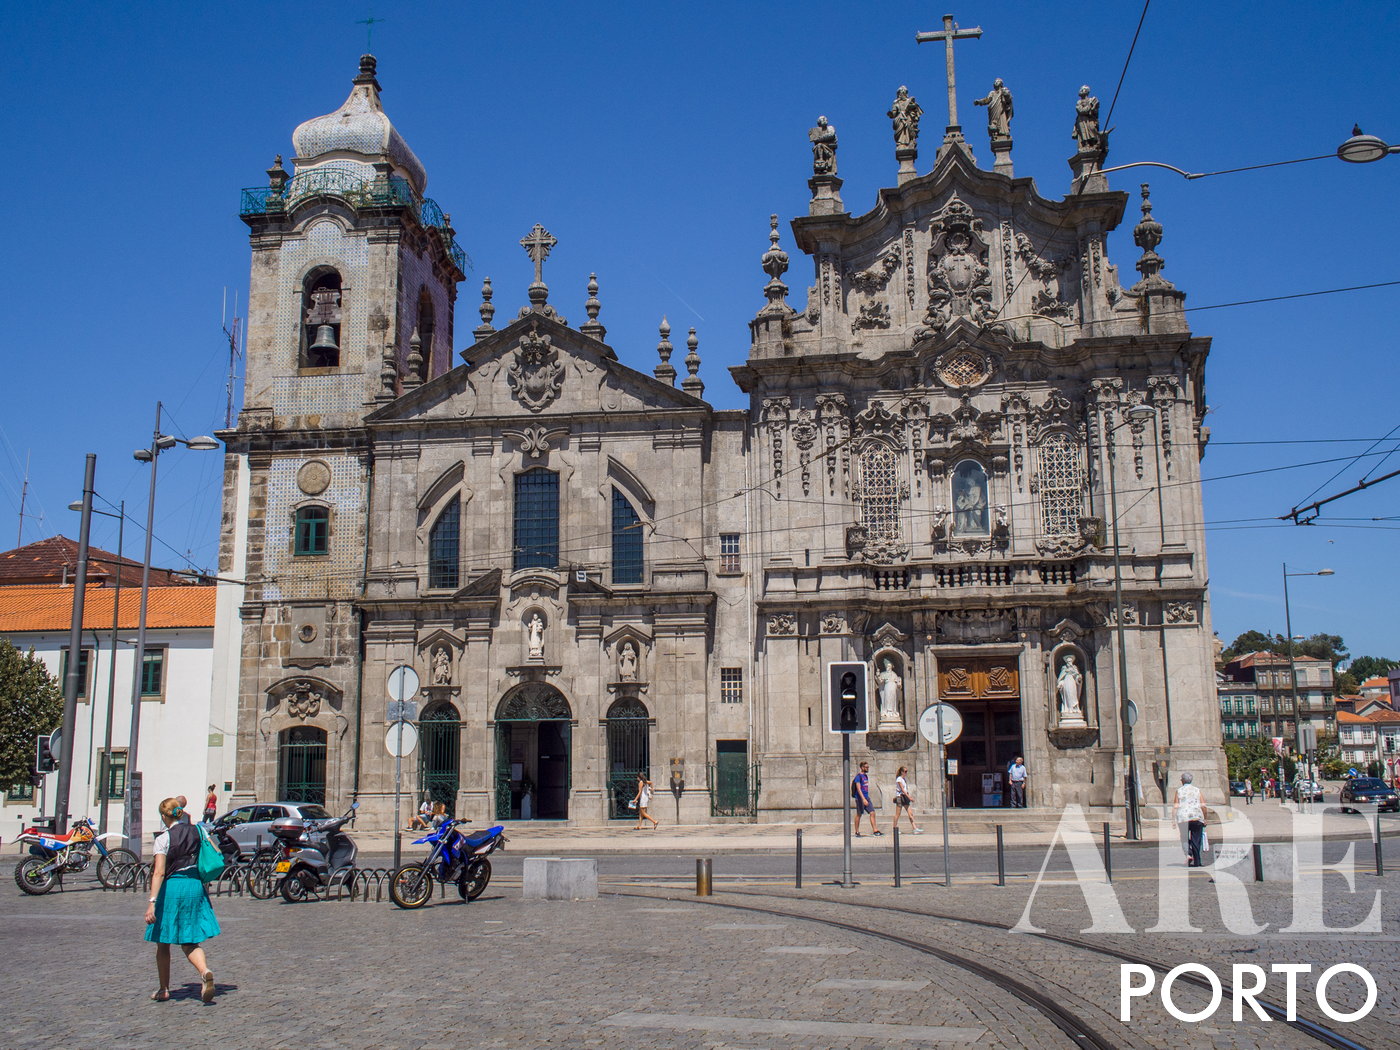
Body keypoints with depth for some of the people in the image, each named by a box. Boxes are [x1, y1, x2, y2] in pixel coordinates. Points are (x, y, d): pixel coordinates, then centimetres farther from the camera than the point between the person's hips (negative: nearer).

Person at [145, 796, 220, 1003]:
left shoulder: (164, 838, -9)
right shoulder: (194, 832, 5)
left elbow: (160, 872, -17)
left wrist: (152, 902, -20)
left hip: (172, 887, -4)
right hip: (195, 885, 4)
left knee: (163, 943, 14)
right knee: (189, 941, 9)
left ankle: (164, 990, 22)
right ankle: (205, 971, -18)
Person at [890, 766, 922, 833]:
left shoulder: (904, 779, 15)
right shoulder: (899, 779, -11)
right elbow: (902, 789, -18)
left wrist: (909, 796, 11)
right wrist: (909, 797, -23)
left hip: (905, 797, 8)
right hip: (900, 797, -8)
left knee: (910, 813, -2)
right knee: (897, 814, 1)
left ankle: (915, 828, -7)